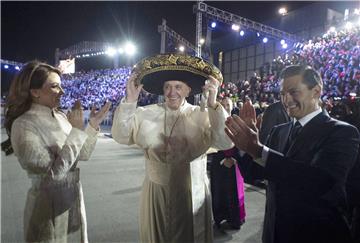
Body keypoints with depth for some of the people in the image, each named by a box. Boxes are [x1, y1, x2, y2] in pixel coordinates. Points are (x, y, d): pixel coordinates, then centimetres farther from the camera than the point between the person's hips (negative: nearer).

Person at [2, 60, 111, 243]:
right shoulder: (23, 125, -19)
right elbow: (54, 172, -24)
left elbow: (83, 155, 4)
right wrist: (77, 131, -24)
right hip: (49, 204, -6)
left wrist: (93, 127, -9)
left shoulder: (61, 117, 0)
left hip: (74, 198, 6)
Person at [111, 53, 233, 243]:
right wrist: (130, 101, -19)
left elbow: (226, 143, -19)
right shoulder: (147, 114, -2)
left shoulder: (201, 116, -8)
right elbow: (121, 137, -9)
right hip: (155, 194, 2)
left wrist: (213, 105, -29)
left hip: (192, 195, -1)